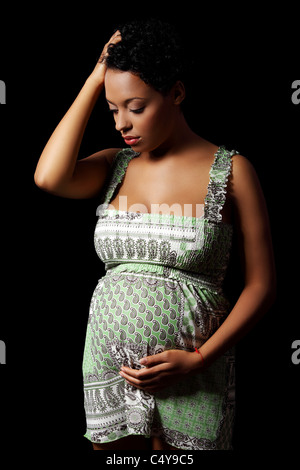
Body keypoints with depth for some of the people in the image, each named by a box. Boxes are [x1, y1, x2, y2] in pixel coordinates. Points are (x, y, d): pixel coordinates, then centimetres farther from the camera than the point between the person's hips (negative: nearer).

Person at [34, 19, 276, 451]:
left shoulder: (230, 171, -5)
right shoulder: (114, 166, 6)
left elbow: (261, 285, -4)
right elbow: (49, 177, -15)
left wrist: (200, 358, -15)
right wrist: (96, 80, -7)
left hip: (190, 381, -3)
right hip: (107, 364, 3)